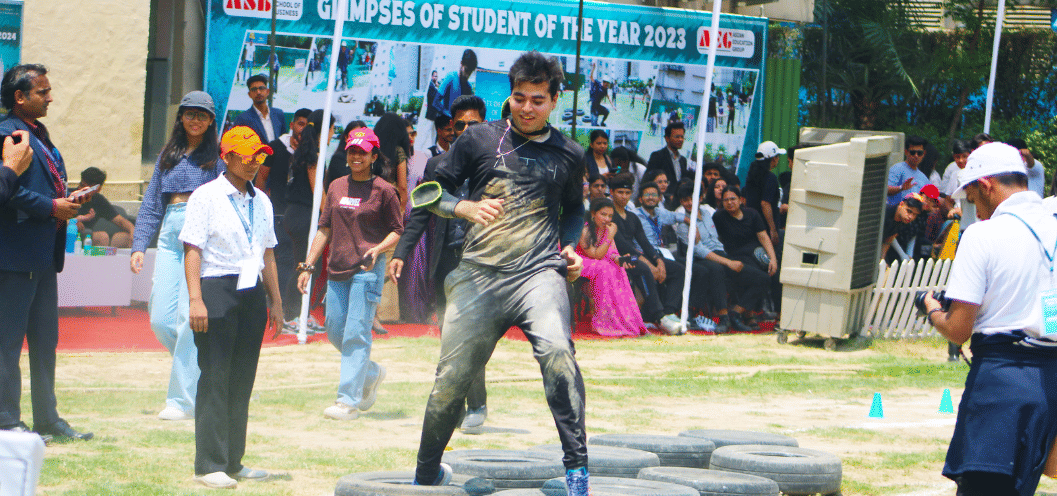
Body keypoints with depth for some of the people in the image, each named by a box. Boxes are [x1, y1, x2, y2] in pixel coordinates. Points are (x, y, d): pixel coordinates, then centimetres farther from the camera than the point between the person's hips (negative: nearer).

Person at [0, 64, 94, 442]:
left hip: (44, 253, 10)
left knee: (45, 340, 14)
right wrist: (52, 207, -20)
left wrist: (68, 198, 6)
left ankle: (47, 419, 21)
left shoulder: (39, 134, 18)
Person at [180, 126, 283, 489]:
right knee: (215, 380, -7)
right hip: (217, 292, -7)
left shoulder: (261, 201, 16)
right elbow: (192, 250, -11)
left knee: (243, 381, 9)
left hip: (252, 295, 7)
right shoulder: (206, 197, -5)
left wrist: (276, 301, 19)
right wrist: (196, 300, -20)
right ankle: (209, 466, -5)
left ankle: (233, 462, 16)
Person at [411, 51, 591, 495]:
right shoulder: (479, 140, 8)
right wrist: (466, 208, -9)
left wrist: (570, 247, 11)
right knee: (451, 379, 1)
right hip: (479, 275, 1)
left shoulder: (569, 155, 13)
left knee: (556, 349, -30)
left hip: (539, 272, 0)